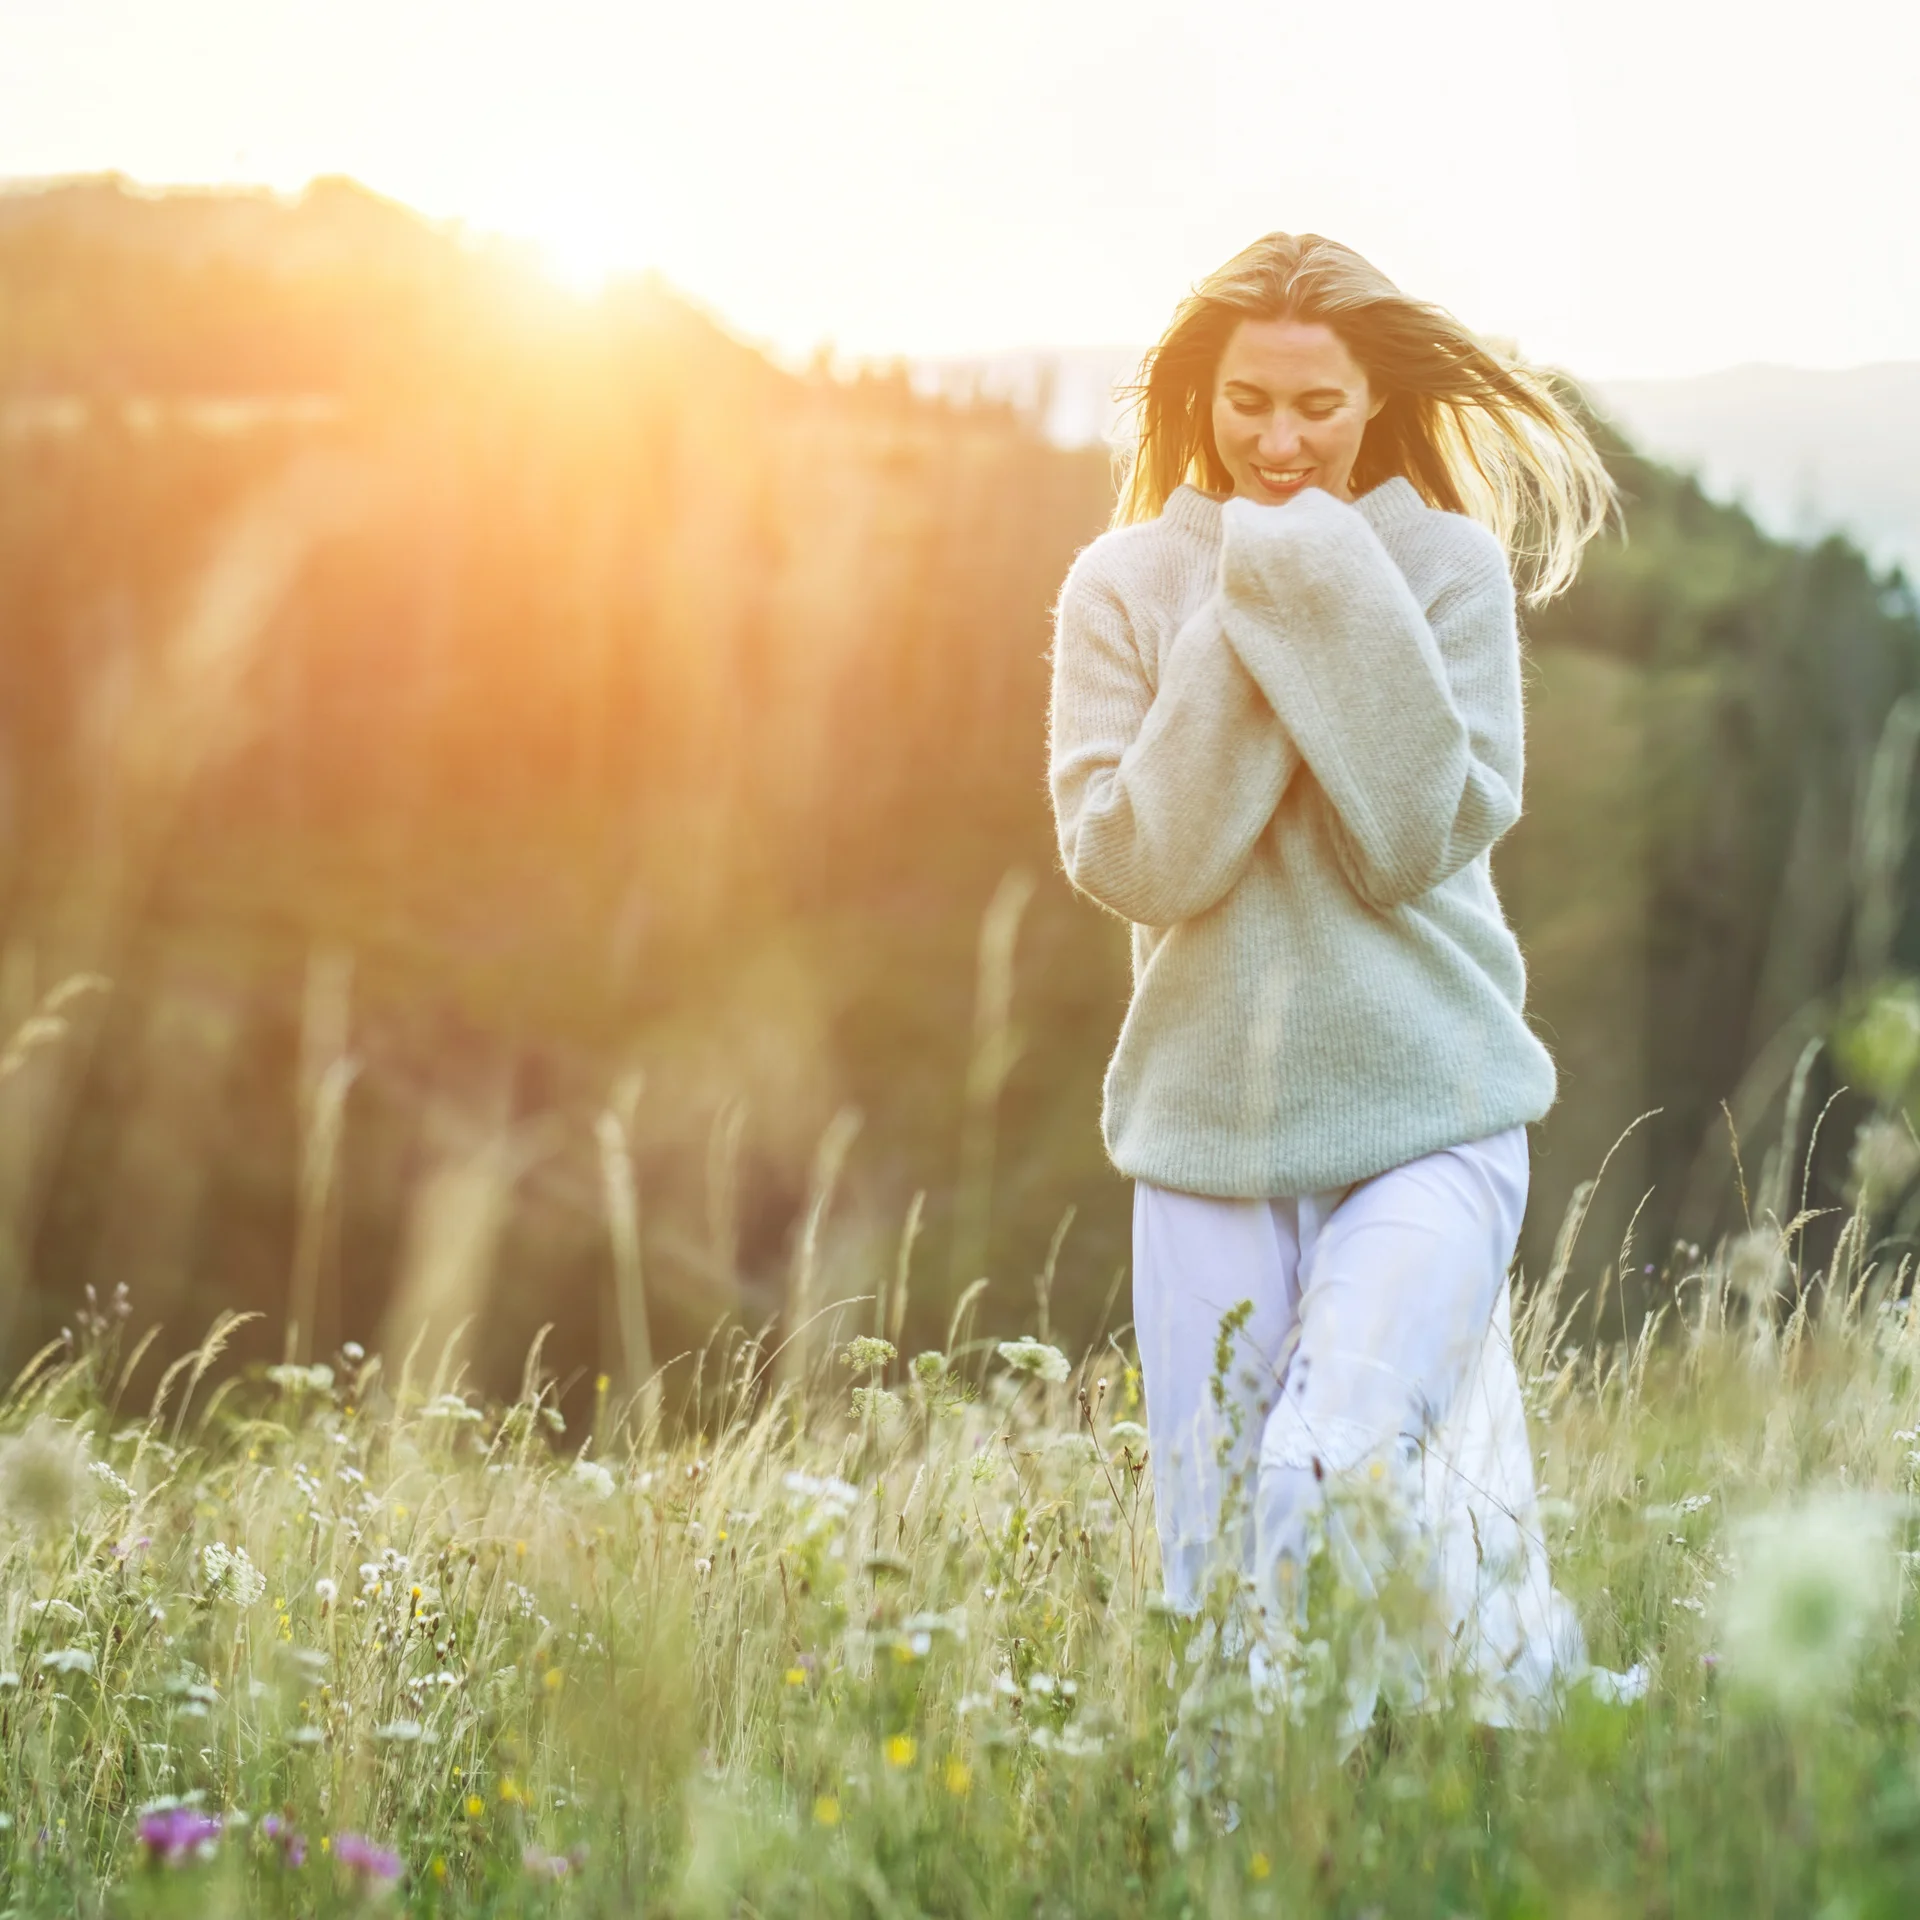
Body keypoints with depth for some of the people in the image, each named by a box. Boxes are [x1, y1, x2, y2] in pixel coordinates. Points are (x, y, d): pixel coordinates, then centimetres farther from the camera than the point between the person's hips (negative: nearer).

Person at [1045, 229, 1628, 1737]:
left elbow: (1426, 838, -10)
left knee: (1330, 1476, -20)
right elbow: (1127, 859, -7)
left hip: (1428, 1112, -2)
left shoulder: (1450, 567, 1)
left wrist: (1326, 597, -14)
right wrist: (1245, 628, -11)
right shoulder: (1127, 584, 3)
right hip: (1209, 1117, 2)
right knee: (1215, 1560, 3)